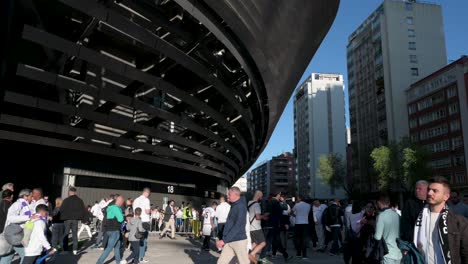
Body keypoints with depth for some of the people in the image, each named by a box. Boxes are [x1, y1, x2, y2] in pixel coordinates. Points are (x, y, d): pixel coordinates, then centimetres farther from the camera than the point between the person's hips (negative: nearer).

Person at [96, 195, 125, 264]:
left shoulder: (111, 207, 11)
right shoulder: (115, 208, -18)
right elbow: (121, 219, -21)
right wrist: (122, 216, 0)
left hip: (110, 229, 10)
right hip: (114, 231, -10)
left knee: (117, 246, 18)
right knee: (109, 248, -6)